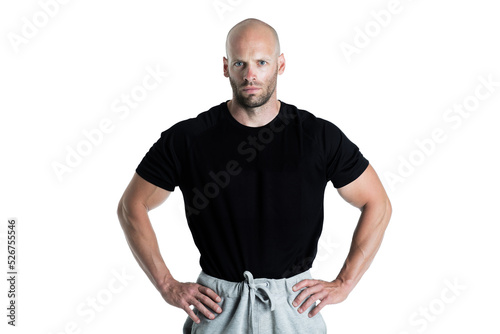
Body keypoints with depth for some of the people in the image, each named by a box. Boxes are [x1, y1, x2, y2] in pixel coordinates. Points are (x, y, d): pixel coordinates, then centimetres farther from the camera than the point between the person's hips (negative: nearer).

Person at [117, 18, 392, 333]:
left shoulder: (320, 136, -6)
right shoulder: (187, 139, -7)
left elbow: (378, 205, 2)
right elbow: (131, 206, 1)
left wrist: (343, 284, -2)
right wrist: (168, 286, -3)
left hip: (293, 306, 1)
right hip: (217, 307, 0)